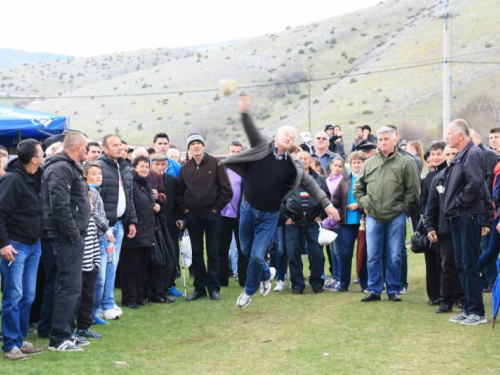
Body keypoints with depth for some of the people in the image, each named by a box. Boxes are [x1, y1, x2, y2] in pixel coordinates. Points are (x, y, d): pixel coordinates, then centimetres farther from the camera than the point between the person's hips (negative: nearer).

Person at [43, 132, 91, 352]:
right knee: (69, 287, -9)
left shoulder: (70, 168, 19)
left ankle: (65, 333, 22)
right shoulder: (60, 168, -15)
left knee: (70, 286, 15)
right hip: (68, 236, -11)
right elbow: (59, 204, -24)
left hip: (73, 235, 11)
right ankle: (59, 339, -5)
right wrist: (72, 232, -19)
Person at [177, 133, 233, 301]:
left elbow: (226, 189, -4)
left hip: (212, 213, -3)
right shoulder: (185, 168, 7)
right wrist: (184, 210, 3)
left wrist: (217, 207, -6)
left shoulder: (215, 164, -2)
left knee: (213, 252, 1)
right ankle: (199, 287, 13)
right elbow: (180, 192, 13)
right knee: (196, 252, 6)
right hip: (192, 215, 3)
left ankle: (213, 287, 7)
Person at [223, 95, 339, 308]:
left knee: (257, 255, -5)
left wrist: (327, 204, -13)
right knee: (246, 250, 14)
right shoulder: (262, 148, -6)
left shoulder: (292, 166, -3)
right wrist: (245, 114, -41)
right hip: (248, 209, 1)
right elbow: (251, 131, -21)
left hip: (269, 216, -1)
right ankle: (266, 274, 43)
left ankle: (249, 291, 18)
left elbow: (310, 185, -3)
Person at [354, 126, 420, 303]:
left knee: (394, 257, 2)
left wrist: (403, 207, -4)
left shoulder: (406, 162, -1)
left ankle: (393, 290, 13)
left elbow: (413, 190, -2)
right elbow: (358, 187, 19)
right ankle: (374, 290, 13)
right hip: (373, 217, 3)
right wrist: (364, 203, 8)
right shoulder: (369, 163, 11)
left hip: (396, 217, -3)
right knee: (373, 257, 4)